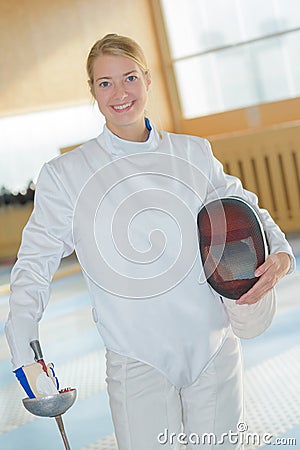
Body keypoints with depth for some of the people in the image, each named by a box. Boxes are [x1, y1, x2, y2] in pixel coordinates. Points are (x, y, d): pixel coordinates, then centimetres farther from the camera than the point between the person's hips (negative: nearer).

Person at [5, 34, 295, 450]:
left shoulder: (194, 153, 2)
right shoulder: (63, 174, -5)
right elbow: (35, 263, -1)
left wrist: (279, 255, -5)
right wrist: (26, 355, -11)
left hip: (215, 351, 3)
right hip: (137, 362, -2)